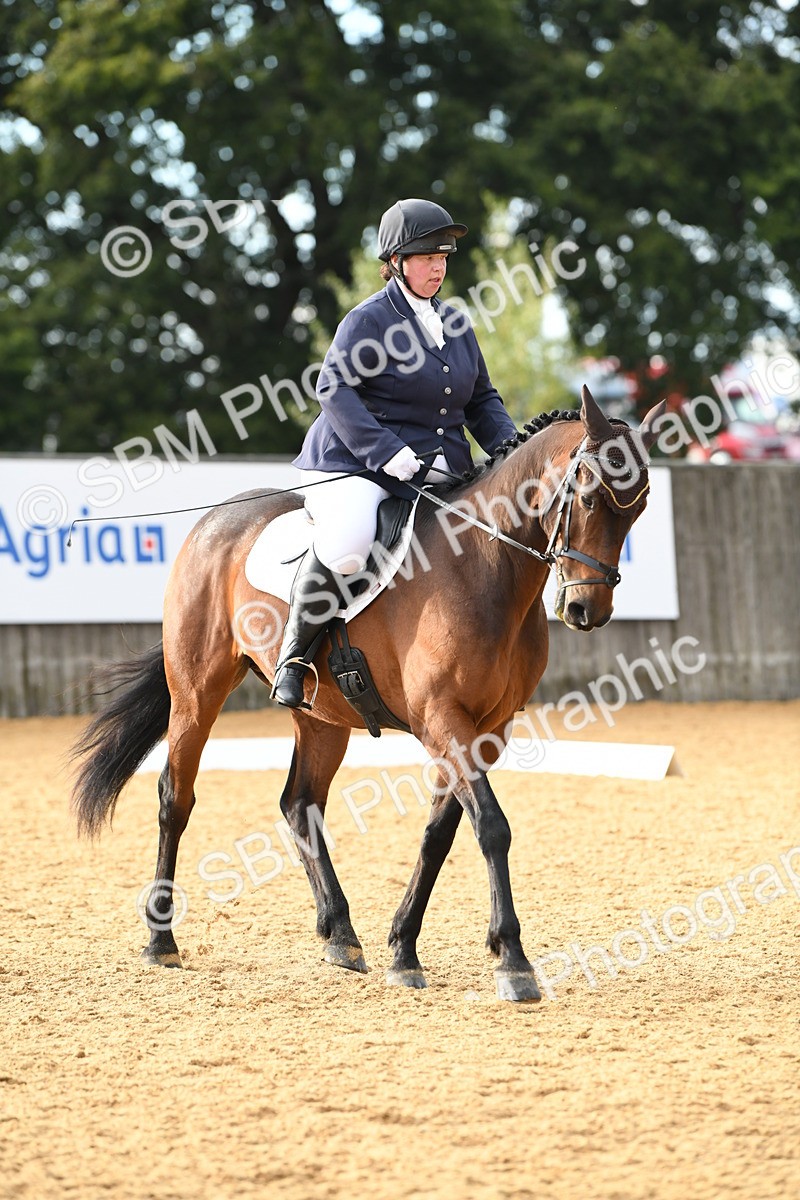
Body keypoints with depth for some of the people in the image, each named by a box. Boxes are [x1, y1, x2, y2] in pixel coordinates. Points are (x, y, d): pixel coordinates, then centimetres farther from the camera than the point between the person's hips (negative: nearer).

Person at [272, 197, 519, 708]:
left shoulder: (455, 322, 16)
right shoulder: (369, 320, -4)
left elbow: (482, 399, 21)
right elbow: (334, 387, -14)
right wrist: (390, 454, -24)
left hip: (440, 470, 7)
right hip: (356, 466, -7)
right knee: (345, 547, -34)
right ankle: (292, 655, -14)